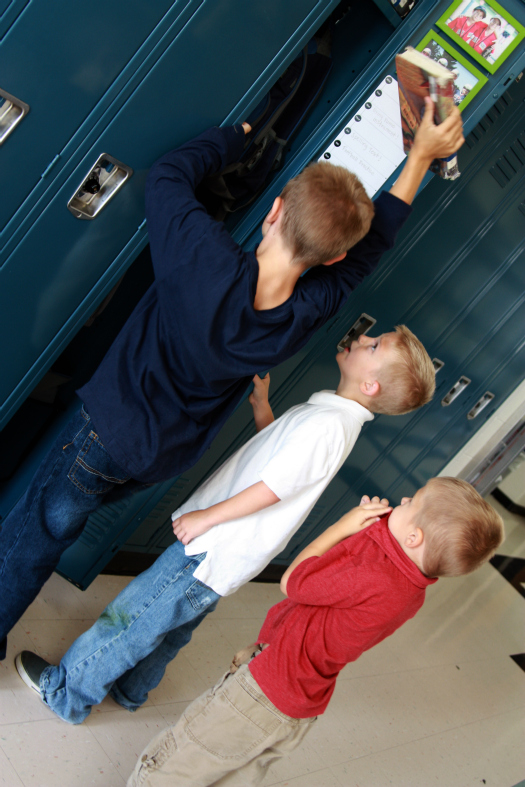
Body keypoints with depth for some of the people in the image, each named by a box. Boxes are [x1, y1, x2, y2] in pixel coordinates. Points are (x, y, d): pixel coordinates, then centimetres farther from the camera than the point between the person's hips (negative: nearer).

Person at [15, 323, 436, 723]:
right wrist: (262, 402, 0)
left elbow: (269, 491, -23)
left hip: (214, 552, -9)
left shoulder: (327, 426, -27)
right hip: (225, 545, 9)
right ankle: (129, 689, 46)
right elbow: (277, 444, 14)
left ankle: (65, 692, 25)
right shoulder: (331, 410, 3)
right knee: (173, 624, 26)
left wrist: (206, 517, -12)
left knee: (128, 617, 6)